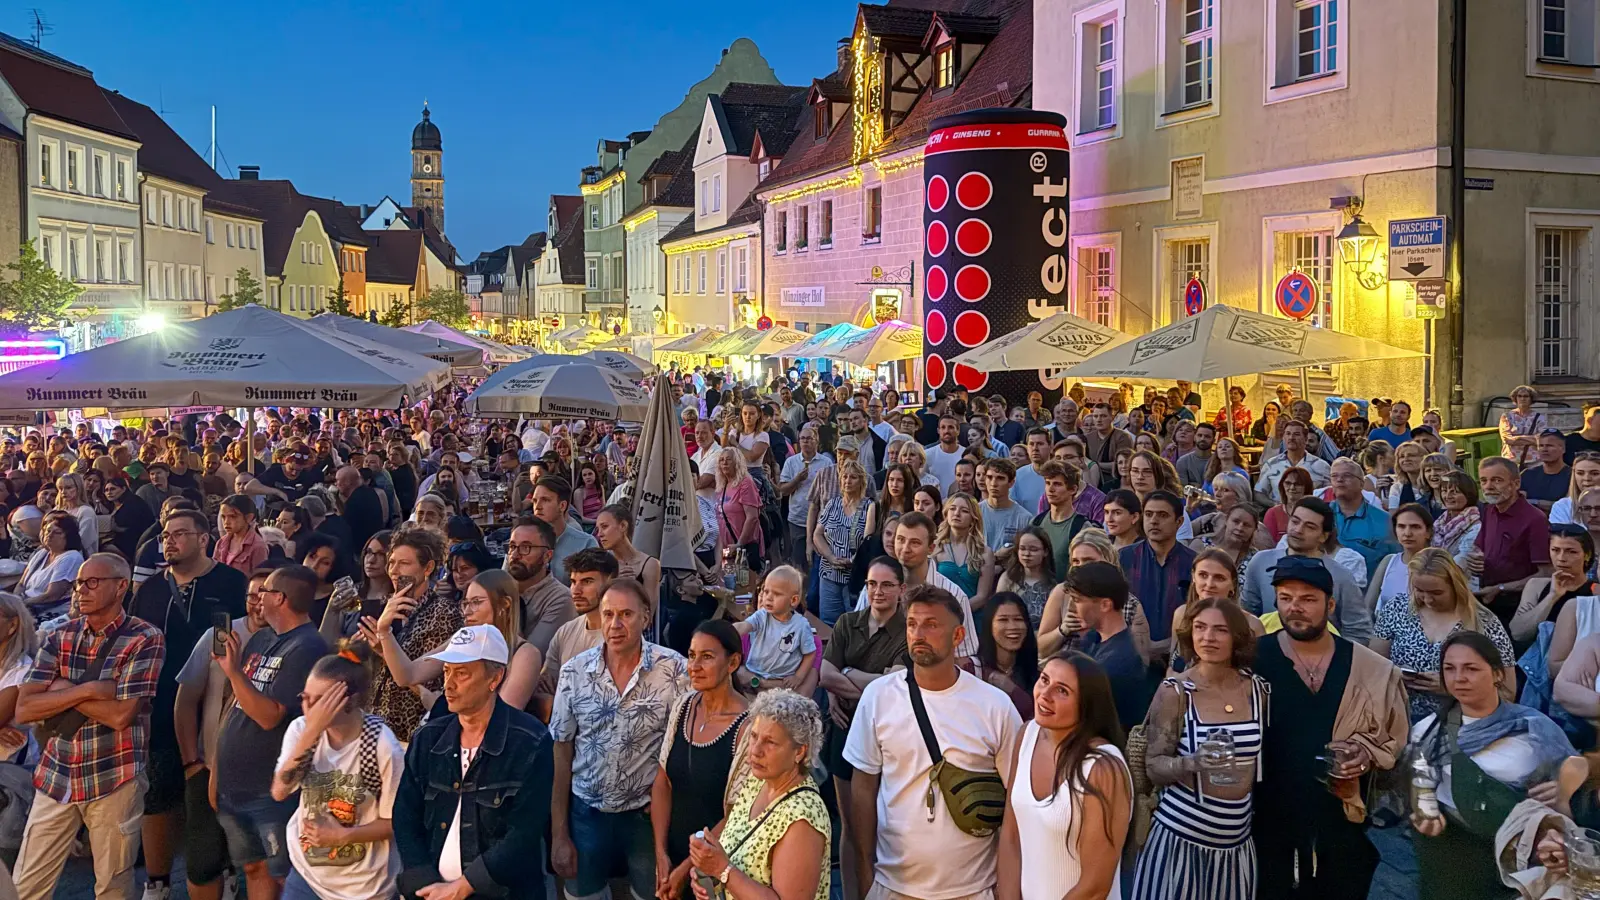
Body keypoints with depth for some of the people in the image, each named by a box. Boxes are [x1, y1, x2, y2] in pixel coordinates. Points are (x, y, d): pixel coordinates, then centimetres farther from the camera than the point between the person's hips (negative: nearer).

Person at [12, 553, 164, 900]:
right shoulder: (59, 636, 4)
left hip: (114, 777, -4)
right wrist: (87, 690, -16)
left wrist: (62, 690, -9)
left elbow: (120, 715, -19)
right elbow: (24, 708, -5)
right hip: (55, 775, 4)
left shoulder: (145, 639, -10)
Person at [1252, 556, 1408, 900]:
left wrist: (1368, 754, -7)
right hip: (1269, 821, -2)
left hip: (1344, 823, 2)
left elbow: (1395, 739, 12)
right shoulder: (1253, 660, -4)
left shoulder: (1371, 669, 3)